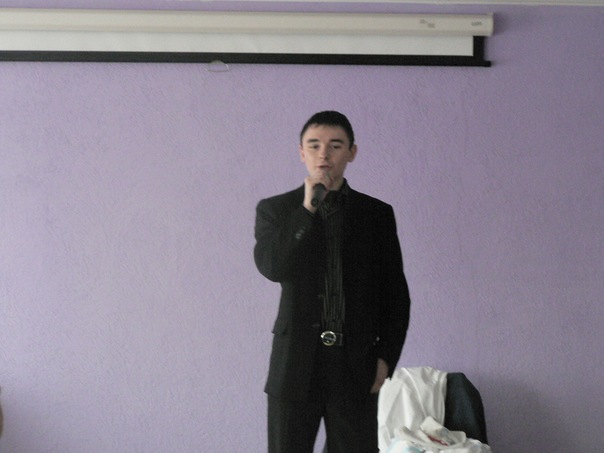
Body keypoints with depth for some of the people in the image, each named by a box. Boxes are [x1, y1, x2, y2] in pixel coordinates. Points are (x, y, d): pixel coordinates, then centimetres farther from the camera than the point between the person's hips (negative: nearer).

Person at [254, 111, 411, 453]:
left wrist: (386, 357, -1)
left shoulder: (377, 214, 7)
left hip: (356, 368, 1)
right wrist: (308, 209, -15)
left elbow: (396, 294, 8)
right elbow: (272, 267, -13)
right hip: (295, 364, 0)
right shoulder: (275, 210, 5)